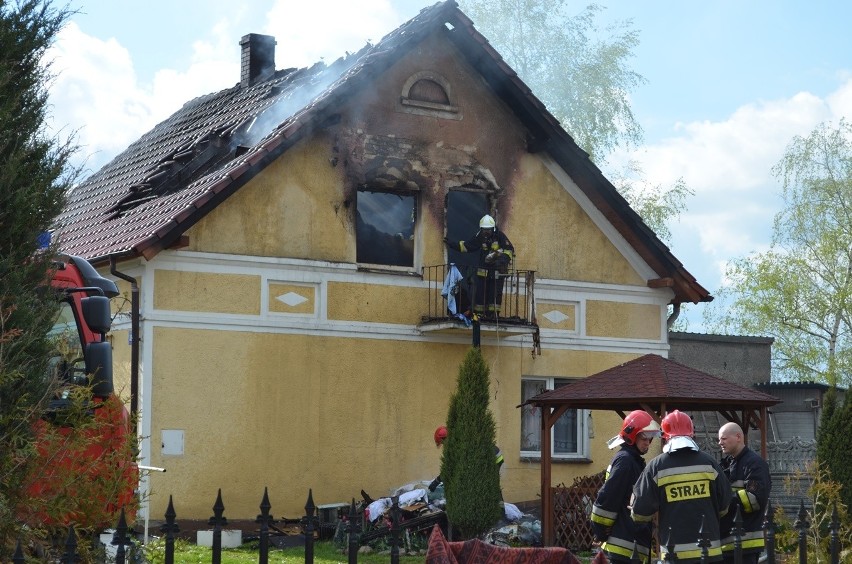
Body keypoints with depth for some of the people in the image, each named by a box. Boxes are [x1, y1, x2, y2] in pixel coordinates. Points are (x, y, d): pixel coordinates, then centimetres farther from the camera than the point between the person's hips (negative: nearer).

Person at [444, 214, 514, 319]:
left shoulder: (500, 236, -7)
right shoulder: (479, 237, 4)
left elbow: (509, 249, -4)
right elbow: (466, 246, 9)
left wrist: (504, 259, -19)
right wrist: (451, 244, 2)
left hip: (497, 270, -3)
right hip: (483, 270, 3)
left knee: (496, 293, -3)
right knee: (480, 292, 1)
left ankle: (494, 313, 4)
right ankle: (479, 313, 8)